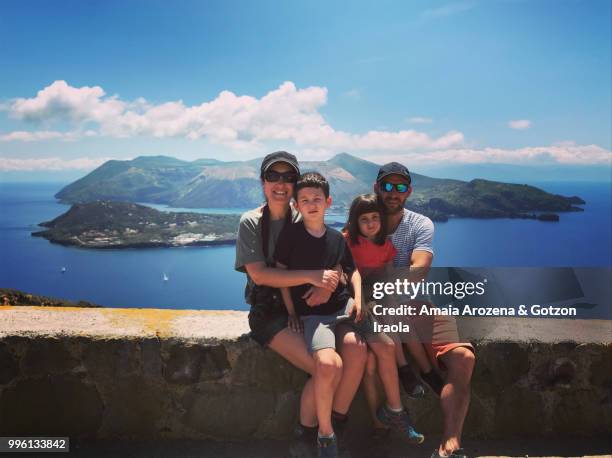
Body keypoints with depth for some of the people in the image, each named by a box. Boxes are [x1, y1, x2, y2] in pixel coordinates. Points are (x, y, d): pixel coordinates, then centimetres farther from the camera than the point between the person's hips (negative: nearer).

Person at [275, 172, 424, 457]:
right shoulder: (290, 234, -6)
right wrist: (292, 313, -3)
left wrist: (358, 297, 0)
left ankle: (394, 412, 19)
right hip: (311, 312, -5)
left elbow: (352, 270, 16)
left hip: (344, 304, 5)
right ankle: (325, 435, -9)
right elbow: (280, 274, -1)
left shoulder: (337, 238, 5)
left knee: (386, 346, -6)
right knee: (328, 363, -30)